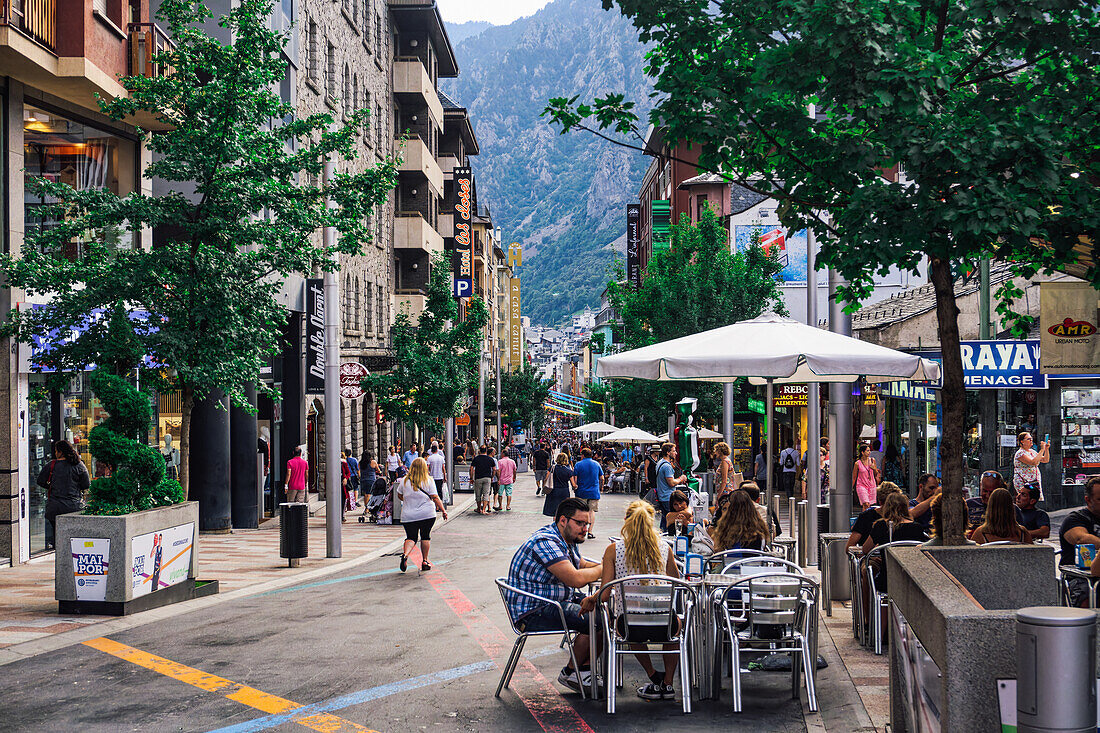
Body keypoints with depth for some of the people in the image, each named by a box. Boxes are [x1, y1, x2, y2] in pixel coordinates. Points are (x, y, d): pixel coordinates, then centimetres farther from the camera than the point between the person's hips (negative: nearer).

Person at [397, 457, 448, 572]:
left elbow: (400, 496, 10)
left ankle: (405, 554, -19)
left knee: (411, 537, 8)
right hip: (427, 515, -1)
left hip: (408, 516, 1)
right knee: (425, 536, 13)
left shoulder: (405, 481, -1)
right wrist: (443, 510, 2)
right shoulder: (428, 481, -6)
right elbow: (435, 498, -7)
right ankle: (424, 562, 15)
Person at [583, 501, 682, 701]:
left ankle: (655, 679, 34)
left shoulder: (613, 550, 0)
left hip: (629, 627, 0)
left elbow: (604, 595, -3)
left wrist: (590, 599, 17)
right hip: (663, 627, 0)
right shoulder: (664, 548, 5)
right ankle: (667, 684, 38)